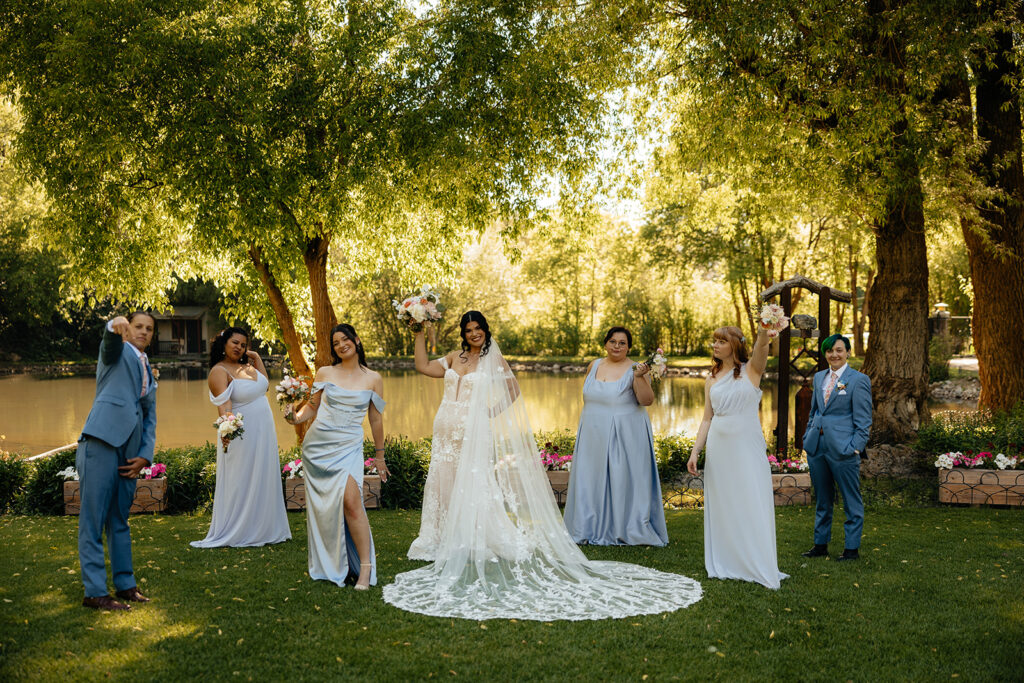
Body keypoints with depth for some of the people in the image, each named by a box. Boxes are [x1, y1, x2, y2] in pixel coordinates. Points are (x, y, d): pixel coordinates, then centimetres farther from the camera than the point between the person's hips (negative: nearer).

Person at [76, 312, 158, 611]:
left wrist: (145, 455, 9)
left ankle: (125, 584, 19)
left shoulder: (148, 372, 25)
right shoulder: (117, 350, 9)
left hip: (130, 449, 7)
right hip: (102, 440, -7)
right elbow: (110, 339, -16)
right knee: (93, 518, -5)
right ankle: (95, 592, -5)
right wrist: (115, 326, -40)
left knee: (119, 518, 13)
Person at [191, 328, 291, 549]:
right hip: (241, 434, -8)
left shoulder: (247, 365, 10)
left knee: (263, 481, 13)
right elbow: (223, 404, -25)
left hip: (264, 435, 8)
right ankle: (235, 533, 9)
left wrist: (257, 358, 10)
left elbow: (265, 385, 17)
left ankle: (263, 529, 24)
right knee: (241, 483, -1)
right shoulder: (219, 371, -12)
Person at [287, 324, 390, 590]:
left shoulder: (373, 379, 7)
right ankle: (329, 567, 16)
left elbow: (376, 420, 12)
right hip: (317, 445, 2)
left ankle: (365, 567, -15)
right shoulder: (325, 373, 8)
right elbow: (312, 406, 11)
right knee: (323, 506, 3)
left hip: (348, 447, -2)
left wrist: (379, 455, 16)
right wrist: (296, 417, -10)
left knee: (350, 501, -20)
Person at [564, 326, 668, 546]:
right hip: (594, 435, 6)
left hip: (624, 438, -5)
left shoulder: (634, 370, -8)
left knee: (623, 480, -2)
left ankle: (629, 530, 9)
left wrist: (639, 378, -32)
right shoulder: (594, 366, 8)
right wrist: (585, 423, 18)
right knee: (592, 480, 10)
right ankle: (592, 529, 21)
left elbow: (647, 400, -19)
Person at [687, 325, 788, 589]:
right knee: (722, 506, 7)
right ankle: (726, 565, 16)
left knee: (752, 505, -2)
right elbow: (707, 419, 11)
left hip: (747, 446, -4)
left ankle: (758, 567, 6)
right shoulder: (712, 379, 11)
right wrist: (695, 451, 3)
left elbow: (762, 346, -22)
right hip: (719, 447, 4)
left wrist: (765, 327, -42)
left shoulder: (751, 370, 0)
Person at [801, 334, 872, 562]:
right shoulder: (819, 377, 13)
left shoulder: (859, 380, -6)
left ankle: (852, 548, 13)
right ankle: (821, 544, 25)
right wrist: (807, 438, 14)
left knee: (851, 500, 4)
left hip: (843, 448, -6)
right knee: (822, 499, 15)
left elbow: (864, 420, -7)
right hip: (816, 446, 6)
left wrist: (855, 448, -13)